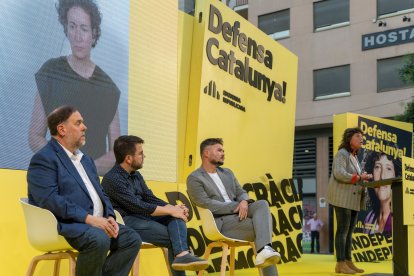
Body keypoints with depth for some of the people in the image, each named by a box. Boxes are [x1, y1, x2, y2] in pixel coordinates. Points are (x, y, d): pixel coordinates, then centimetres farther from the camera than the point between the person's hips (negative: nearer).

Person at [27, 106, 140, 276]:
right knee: (99, 239, -34)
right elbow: (50, 200, -19)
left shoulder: (86, 159, 22)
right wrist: (88, 218, -24)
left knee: (132, 239, -8)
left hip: (97, 223, 9)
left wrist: (109, 217, -1)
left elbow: (99, 193, 21)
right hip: (64, 224, -8)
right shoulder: (44, 158, -7)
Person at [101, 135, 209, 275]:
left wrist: (173, 208, -6)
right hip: (127, 221, -8)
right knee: (172, 237, -21)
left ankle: (182, 254, -35)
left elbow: (151, 198, 13)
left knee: (177, 216, -18)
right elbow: (138, 206, -20)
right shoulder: (112, 179, -13)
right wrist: (170, 210, -16)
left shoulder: (136, 175, 16)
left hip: (143, 216, 8)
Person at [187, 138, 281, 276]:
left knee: (262, 204, -25)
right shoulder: (194, 178, -3)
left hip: (238, 213, 7)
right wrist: (236, 206, -18)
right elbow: (206, 204, -15)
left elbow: (241, 193, 15)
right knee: (262, 226, -24)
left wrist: (244, 202, -12)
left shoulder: (227, 173, 22)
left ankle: (265, 250, -41)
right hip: (220, 222, -7)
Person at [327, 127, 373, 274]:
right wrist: (358, 177, -16)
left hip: (353, 199, 9)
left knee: (349, 231, 9)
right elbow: (339, 174, -22)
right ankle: (340, 264, -7)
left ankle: (348, 262, 13)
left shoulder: (354, 157, 20)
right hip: (343, 199, -9)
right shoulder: (342, 154, -8)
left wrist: (364, 178, 4)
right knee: (343, 230, -9)